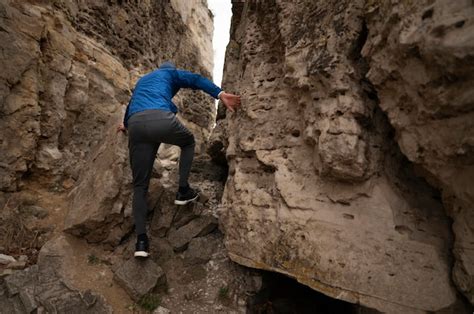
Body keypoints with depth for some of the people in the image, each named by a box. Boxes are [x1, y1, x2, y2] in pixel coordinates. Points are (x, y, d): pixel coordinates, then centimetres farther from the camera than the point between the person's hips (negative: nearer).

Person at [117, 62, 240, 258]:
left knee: (140, 185, 11)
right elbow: (196, 79, 7)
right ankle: (183, 191, 21)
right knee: (188, 142, 28)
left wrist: (126, 124, 76)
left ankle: (141, 239, 3)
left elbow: (132, 104, 58)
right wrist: (221, 95, -7)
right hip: (160, 119, -4)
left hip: (135, 125, 5)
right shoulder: (171, 73, 28)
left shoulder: (142, 80, 43)